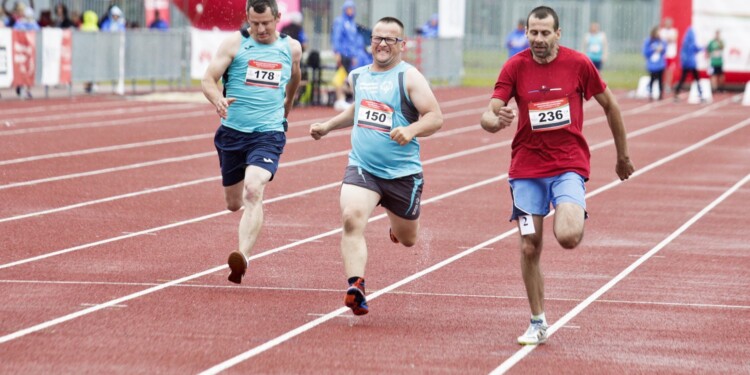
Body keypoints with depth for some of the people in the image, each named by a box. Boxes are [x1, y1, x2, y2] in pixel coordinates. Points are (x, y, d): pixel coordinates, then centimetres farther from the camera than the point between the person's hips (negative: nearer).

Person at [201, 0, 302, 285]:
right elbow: (208, 80, -5)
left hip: (269, 134, -1)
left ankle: (243, 256, -37)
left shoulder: (291, 47, 6)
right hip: (232, 132, 1)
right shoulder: (235, 43, 0)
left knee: (253, 190, -25)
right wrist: (218, 100, -26)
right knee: (233, 203, 12)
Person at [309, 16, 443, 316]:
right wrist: (327, 126, 27)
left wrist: (411, 130, -33)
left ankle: (397, 222, 54)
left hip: (403, 173, -2)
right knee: (351, 218, -26)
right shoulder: (358, 76, 10)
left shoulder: (409, 77, -8)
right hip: (361, 167, 3)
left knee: (407, 239, 16)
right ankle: (356, 286, -33)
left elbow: (435, 117, -15)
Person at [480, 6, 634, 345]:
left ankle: (572, 219, 14)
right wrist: (497, 121, -34)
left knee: (567, 237, -24)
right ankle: (538, 323, 16)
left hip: (569, 165, -2)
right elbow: (487, 117, -8)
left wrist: (623, 157, 14)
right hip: (526, 168, 2)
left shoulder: (578, 64, -5)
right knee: (529, 248, 1)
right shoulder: (515, 67, -3)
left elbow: (610, 106, 8)